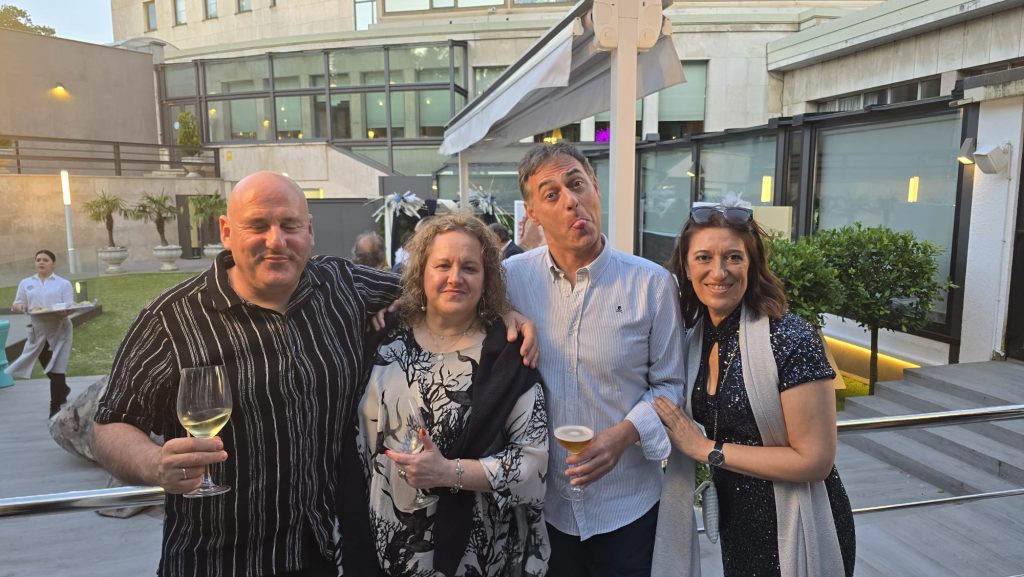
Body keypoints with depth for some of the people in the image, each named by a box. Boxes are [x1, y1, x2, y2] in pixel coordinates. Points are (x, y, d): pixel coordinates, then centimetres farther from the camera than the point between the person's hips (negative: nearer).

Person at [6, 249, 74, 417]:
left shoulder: (63, 283, 2)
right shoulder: (26, 283, 10)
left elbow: (69, 307, -3)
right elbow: (17, 304, 11)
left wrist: (62, 311, -25)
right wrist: (18, 306, -12)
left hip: (59, 329, -3)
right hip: (38, 331, 3)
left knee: (56, 368, -2)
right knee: (47, 366, 12)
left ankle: (56, 406, 7)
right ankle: (62, 390, 40)